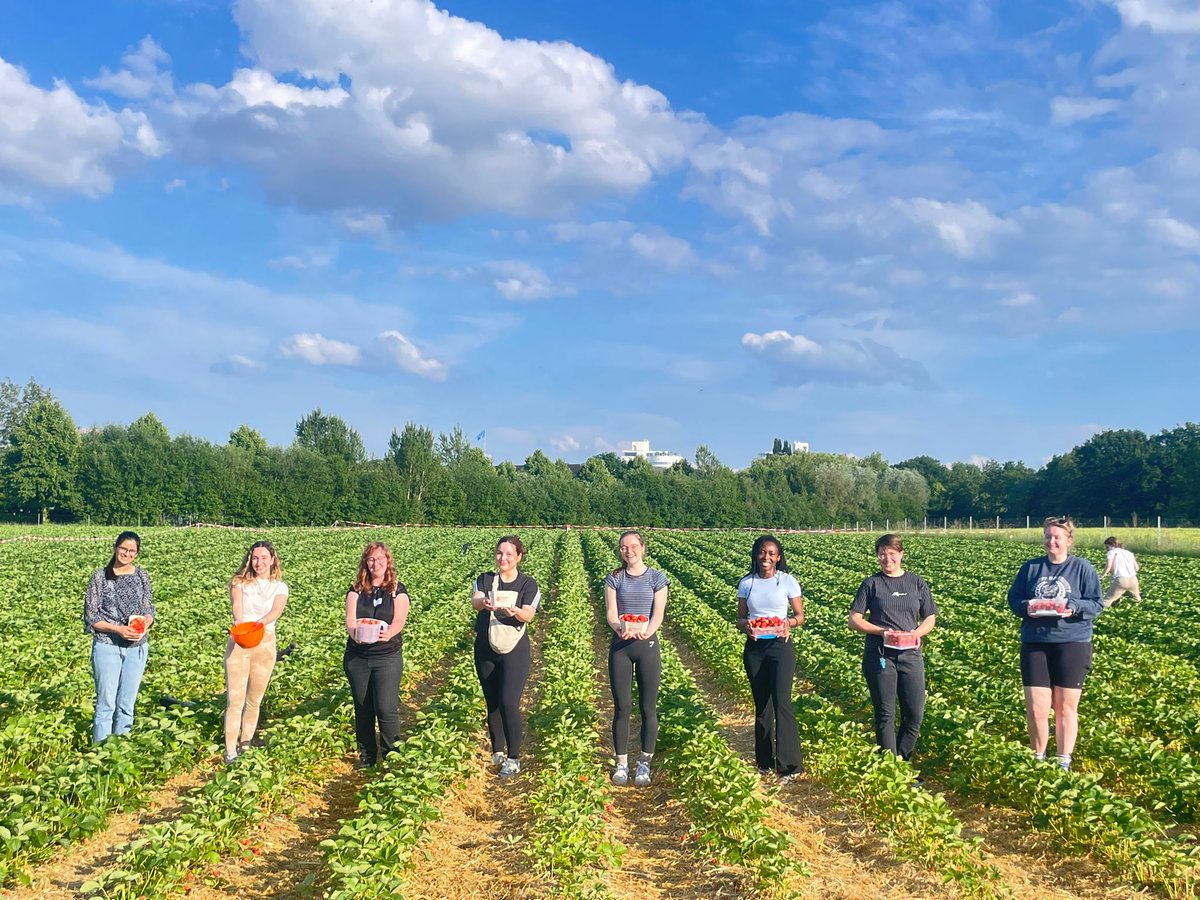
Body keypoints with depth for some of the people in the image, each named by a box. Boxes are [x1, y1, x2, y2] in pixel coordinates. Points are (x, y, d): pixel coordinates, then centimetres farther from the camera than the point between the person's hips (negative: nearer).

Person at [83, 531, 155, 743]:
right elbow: (90, 616, -5)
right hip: (107, 647, -3)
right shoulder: (100, 576, -4)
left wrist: (145, 624, -14)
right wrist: (118, 629, -17)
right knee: (106, 703, -2)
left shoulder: (141, 575, 4)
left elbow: (149, 609, 8)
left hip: (137, 648, 3)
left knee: (127, 704, 10)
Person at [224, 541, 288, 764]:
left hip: (265, 644, 1)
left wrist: (259, 623, -36)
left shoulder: (280, 588, 6)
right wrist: (239, 622, -38)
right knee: (235, 699, -6)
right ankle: (230, 750, -2)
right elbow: (236, 605, -16)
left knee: (254, 701, 9)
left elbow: (276, 611, -14)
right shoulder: (240, 582, 4)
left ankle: (245, 744, 24)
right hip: (238, 643, -1)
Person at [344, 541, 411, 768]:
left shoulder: (397, 590, 1)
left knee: (386, 707, -12)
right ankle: (366, 756, 23)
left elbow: (399, 620, -11)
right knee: (362, 709, 10)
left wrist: (388, 633, -34)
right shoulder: (357, 589, 7)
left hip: (388, 657, -3)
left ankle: (392, 755, 4)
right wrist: (354, 632, -30)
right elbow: (350, 618, -6)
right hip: (357, 657, 3)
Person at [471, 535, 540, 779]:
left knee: (509, 704, -12)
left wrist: (515, 611, -39)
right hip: (486, 650, 3)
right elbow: (474, 601, -14)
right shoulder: (485, 579, 5)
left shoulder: (528, 585, -1)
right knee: (492, 704, 11)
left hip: (514, 651, -3)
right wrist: (484, 603, -39)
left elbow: (528, 615, -16)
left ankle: (513, 759, -1)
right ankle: (497, 752, 27)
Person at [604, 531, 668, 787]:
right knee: (622, 707, 4)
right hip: (620, 646, 1)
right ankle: (621, 763, 16)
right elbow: (611, 613, -6)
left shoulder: (656, 578, 1)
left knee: (648, 708, 4)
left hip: (647, 645, -1)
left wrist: (646, 631, -28)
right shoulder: (613, 579, 4)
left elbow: (658, 614, -7)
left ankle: (644, 763, 16)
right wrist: (619, 628, -29)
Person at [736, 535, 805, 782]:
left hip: (780, 646, -3)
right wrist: (744, 625, -15)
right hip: (754, 648, 3)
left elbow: (800, 616, 3)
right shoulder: (746, 583, 5)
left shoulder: (788, 581, -2)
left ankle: (790, 766, -8)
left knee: (782, 703, -12)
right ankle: (764, 762, 20)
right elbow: (740, 618, 9)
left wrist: (789, 622, -19)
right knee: (761, 705, 10)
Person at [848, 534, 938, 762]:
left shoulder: (917, 583, 8)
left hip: (910, 653, 2)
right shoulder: (871, 584, 3)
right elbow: (853, 620, 1)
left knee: (915, 713, 0)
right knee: (885, 714, 2)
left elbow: (930, 619, 12)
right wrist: (882, 631, -14)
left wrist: (917, 633, -9)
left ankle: (902, 762, 17)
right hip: (879, 655, -2)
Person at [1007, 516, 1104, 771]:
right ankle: (1038, 758, 17)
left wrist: (1073, 608, -19)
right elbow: (1013, 598, 9)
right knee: (1036, 708, -2)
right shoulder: (1031, 567, 8)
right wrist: (1026, 608, -13)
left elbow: (1097, 604, -1)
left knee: (1066, 707, 5)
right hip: (1035, 644, 2)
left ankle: (1064, 762, 16)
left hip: (1072, 644, -2)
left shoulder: (1083, 568, 1)